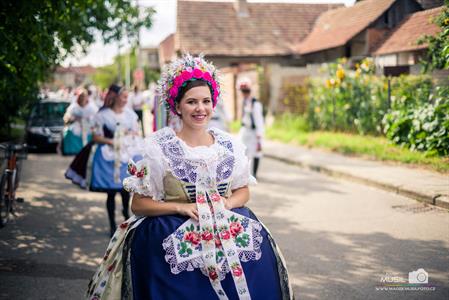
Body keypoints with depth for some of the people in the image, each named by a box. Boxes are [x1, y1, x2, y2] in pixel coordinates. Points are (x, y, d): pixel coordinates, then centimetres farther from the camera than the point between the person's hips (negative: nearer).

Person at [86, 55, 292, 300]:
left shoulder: (229, 145, 7)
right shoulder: (158, 148, -2)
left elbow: (243, 191, 15)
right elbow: (138, 204, -2)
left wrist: (225, 204, -5)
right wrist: (181, 207, -13)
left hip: (228, 228, 4)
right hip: (173, 236, -4)